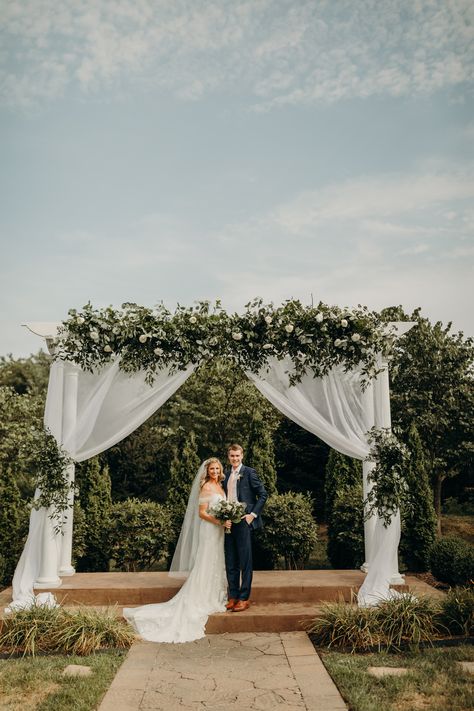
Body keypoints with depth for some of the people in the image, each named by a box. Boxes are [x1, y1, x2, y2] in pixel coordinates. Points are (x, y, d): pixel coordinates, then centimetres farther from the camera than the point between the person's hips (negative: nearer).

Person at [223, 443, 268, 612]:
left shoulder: (249, 472, -4)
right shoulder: (227, 475, 15)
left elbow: (263, 494, -6)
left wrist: (253, 514, -11)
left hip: (243, 522, -6)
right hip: (229, 522, 6)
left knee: (245, 562, 1)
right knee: (230, 563, 10)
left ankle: (244, 598, 8)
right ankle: (233, 597, 19)